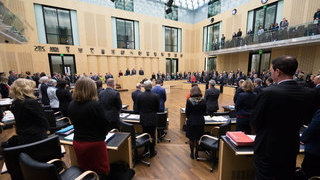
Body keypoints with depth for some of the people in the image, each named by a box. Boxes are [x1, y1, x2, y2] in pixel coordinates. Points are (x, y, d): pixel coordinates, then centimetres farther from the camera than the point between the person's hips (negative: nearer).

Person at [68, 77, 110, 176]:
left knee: (85, 171, 24)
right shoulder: (95, 105, -23)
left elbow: (74, 122, 8)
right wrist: (102, 136, 5)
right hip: (94, 144, -6)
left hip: (77, 143, 6)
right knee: (100, 172, 14)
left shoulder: (71, 105, -5)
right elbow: (105, 124, -14)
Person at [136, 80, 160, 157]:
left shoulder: (140, 96, -9)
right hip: (152, 119, -2)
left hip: (143, 119, 2)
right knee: (152, 136, 12)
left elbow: (138, 108, 1)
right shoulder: (156, 96, -14)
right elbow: (158, 109, -4)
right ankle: (152, 152, 27)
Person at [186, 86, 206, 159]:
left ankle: (192, 153, 28)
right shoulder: (203, 101, -8)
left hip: (191, 122, -2)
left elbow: (187, 112, -6)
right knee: (198, 139, 17)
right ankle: (196, 153, 31)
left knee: (191, 139, 15)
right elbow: (204, 112, 2)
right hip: (200, 122, 2)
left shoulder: (189, 100, -15)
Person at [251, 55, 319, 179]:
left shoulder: (268, 92, -26)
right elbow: (307, 119, 5)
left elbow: (255, 122, -16)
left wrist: (259, 133, 5)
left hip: (266, 148, -5)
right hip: (291, 149, 5)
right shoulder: (310, 94, -8)